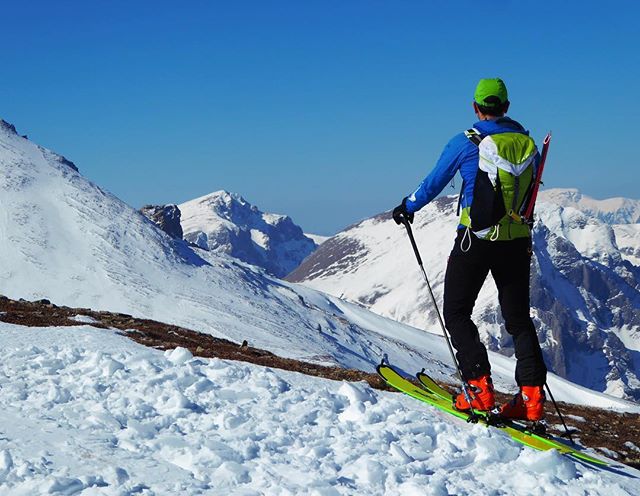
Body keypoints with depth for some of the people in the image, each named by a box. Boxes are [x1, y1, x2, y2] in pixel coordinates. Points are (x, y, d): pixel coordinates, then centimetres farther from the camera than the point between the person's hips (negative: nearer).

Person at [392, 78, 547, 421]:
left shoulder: (466, 143, -8)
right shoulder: (527, 143, 4)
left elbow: (434, 183, 2)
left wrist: (407, 207, 20)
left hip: (476, 240, -4)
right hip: (518, 242, 4)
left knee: (456, 312, 8)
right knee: (518, 318, 12)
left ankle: (479, 387, -5)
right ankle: (532, 394, 1)